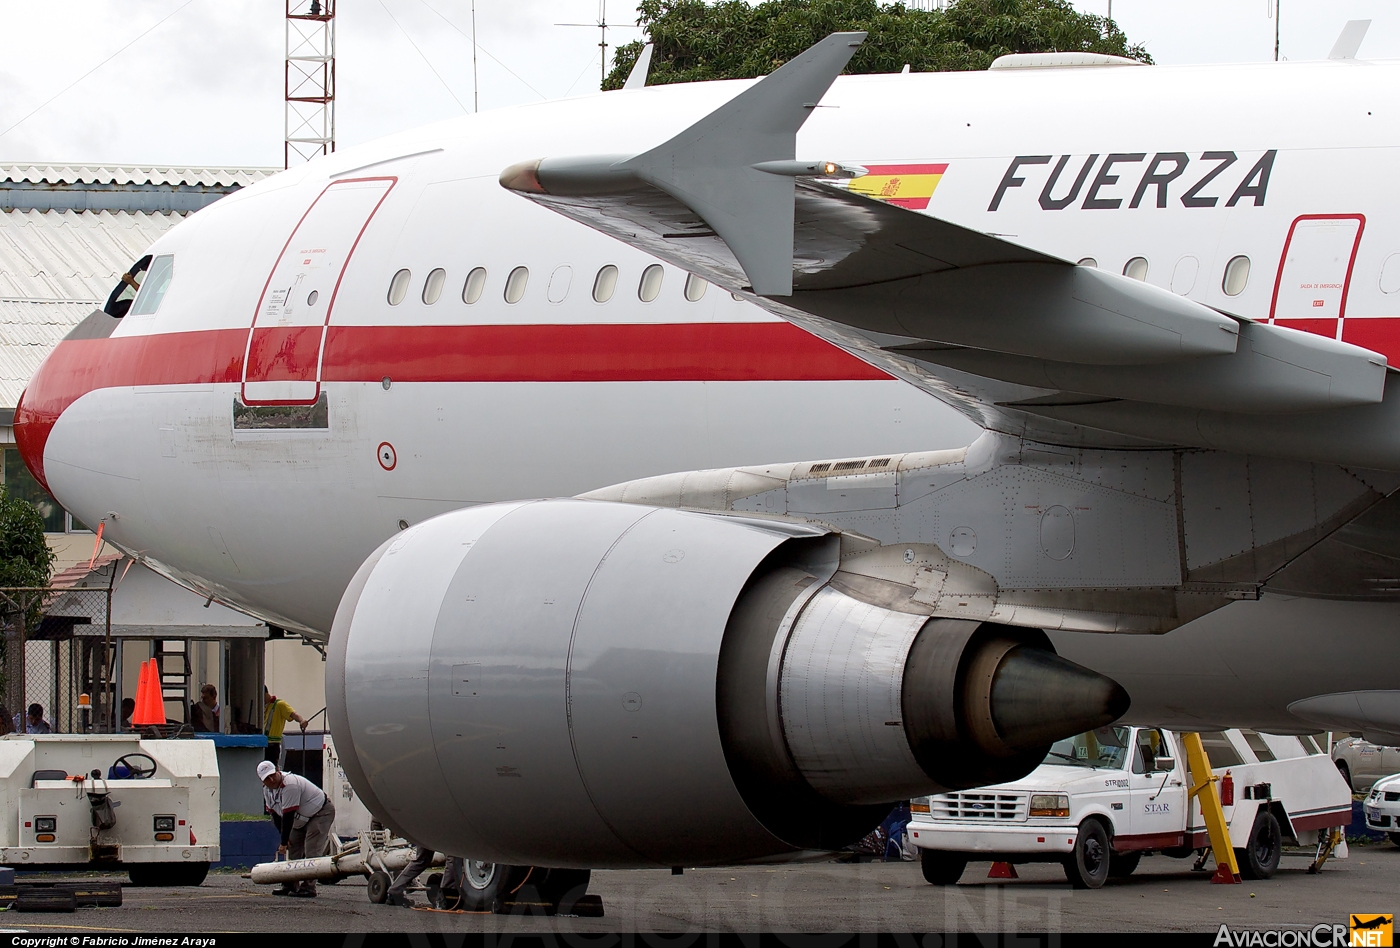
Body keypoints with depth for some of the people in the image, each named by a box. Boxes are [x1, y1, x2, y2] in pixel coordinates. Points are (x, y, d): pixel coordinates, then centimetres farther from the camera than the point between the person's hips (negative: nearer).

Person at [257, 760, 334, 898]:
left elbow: (288, 816, -30)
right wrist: (284, 838, -2)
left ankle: (308, 888, -20)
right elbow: (275, 814, 4)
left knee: (311, 851, -17)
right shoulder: (267, 789, -3)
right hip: (302, 820, 10)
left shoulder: (290, 785, -33)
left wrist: (284, 842, -25)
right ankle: (291, 886, 14)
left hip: (321, 812, -10)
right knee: (293, 848, 8)